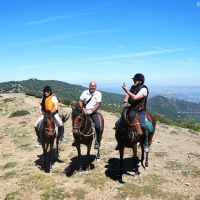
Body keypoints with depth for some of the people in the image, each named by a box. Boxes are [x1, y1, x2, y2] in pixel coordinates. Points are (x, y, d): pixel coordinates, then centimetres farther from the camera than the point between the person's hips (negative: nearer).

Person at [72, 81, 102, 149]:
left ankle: (97, 142, 0)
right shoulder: (85, 92, 3)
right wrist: (84, 110, -11)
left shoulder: (98, 94, -2)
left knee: (97, 126, -19)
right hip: (85, 112, 2)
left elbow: (98, 104, -8)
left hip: (93, 112, -2)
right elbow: (80, 101, 2)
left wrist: (91, 111, -16)